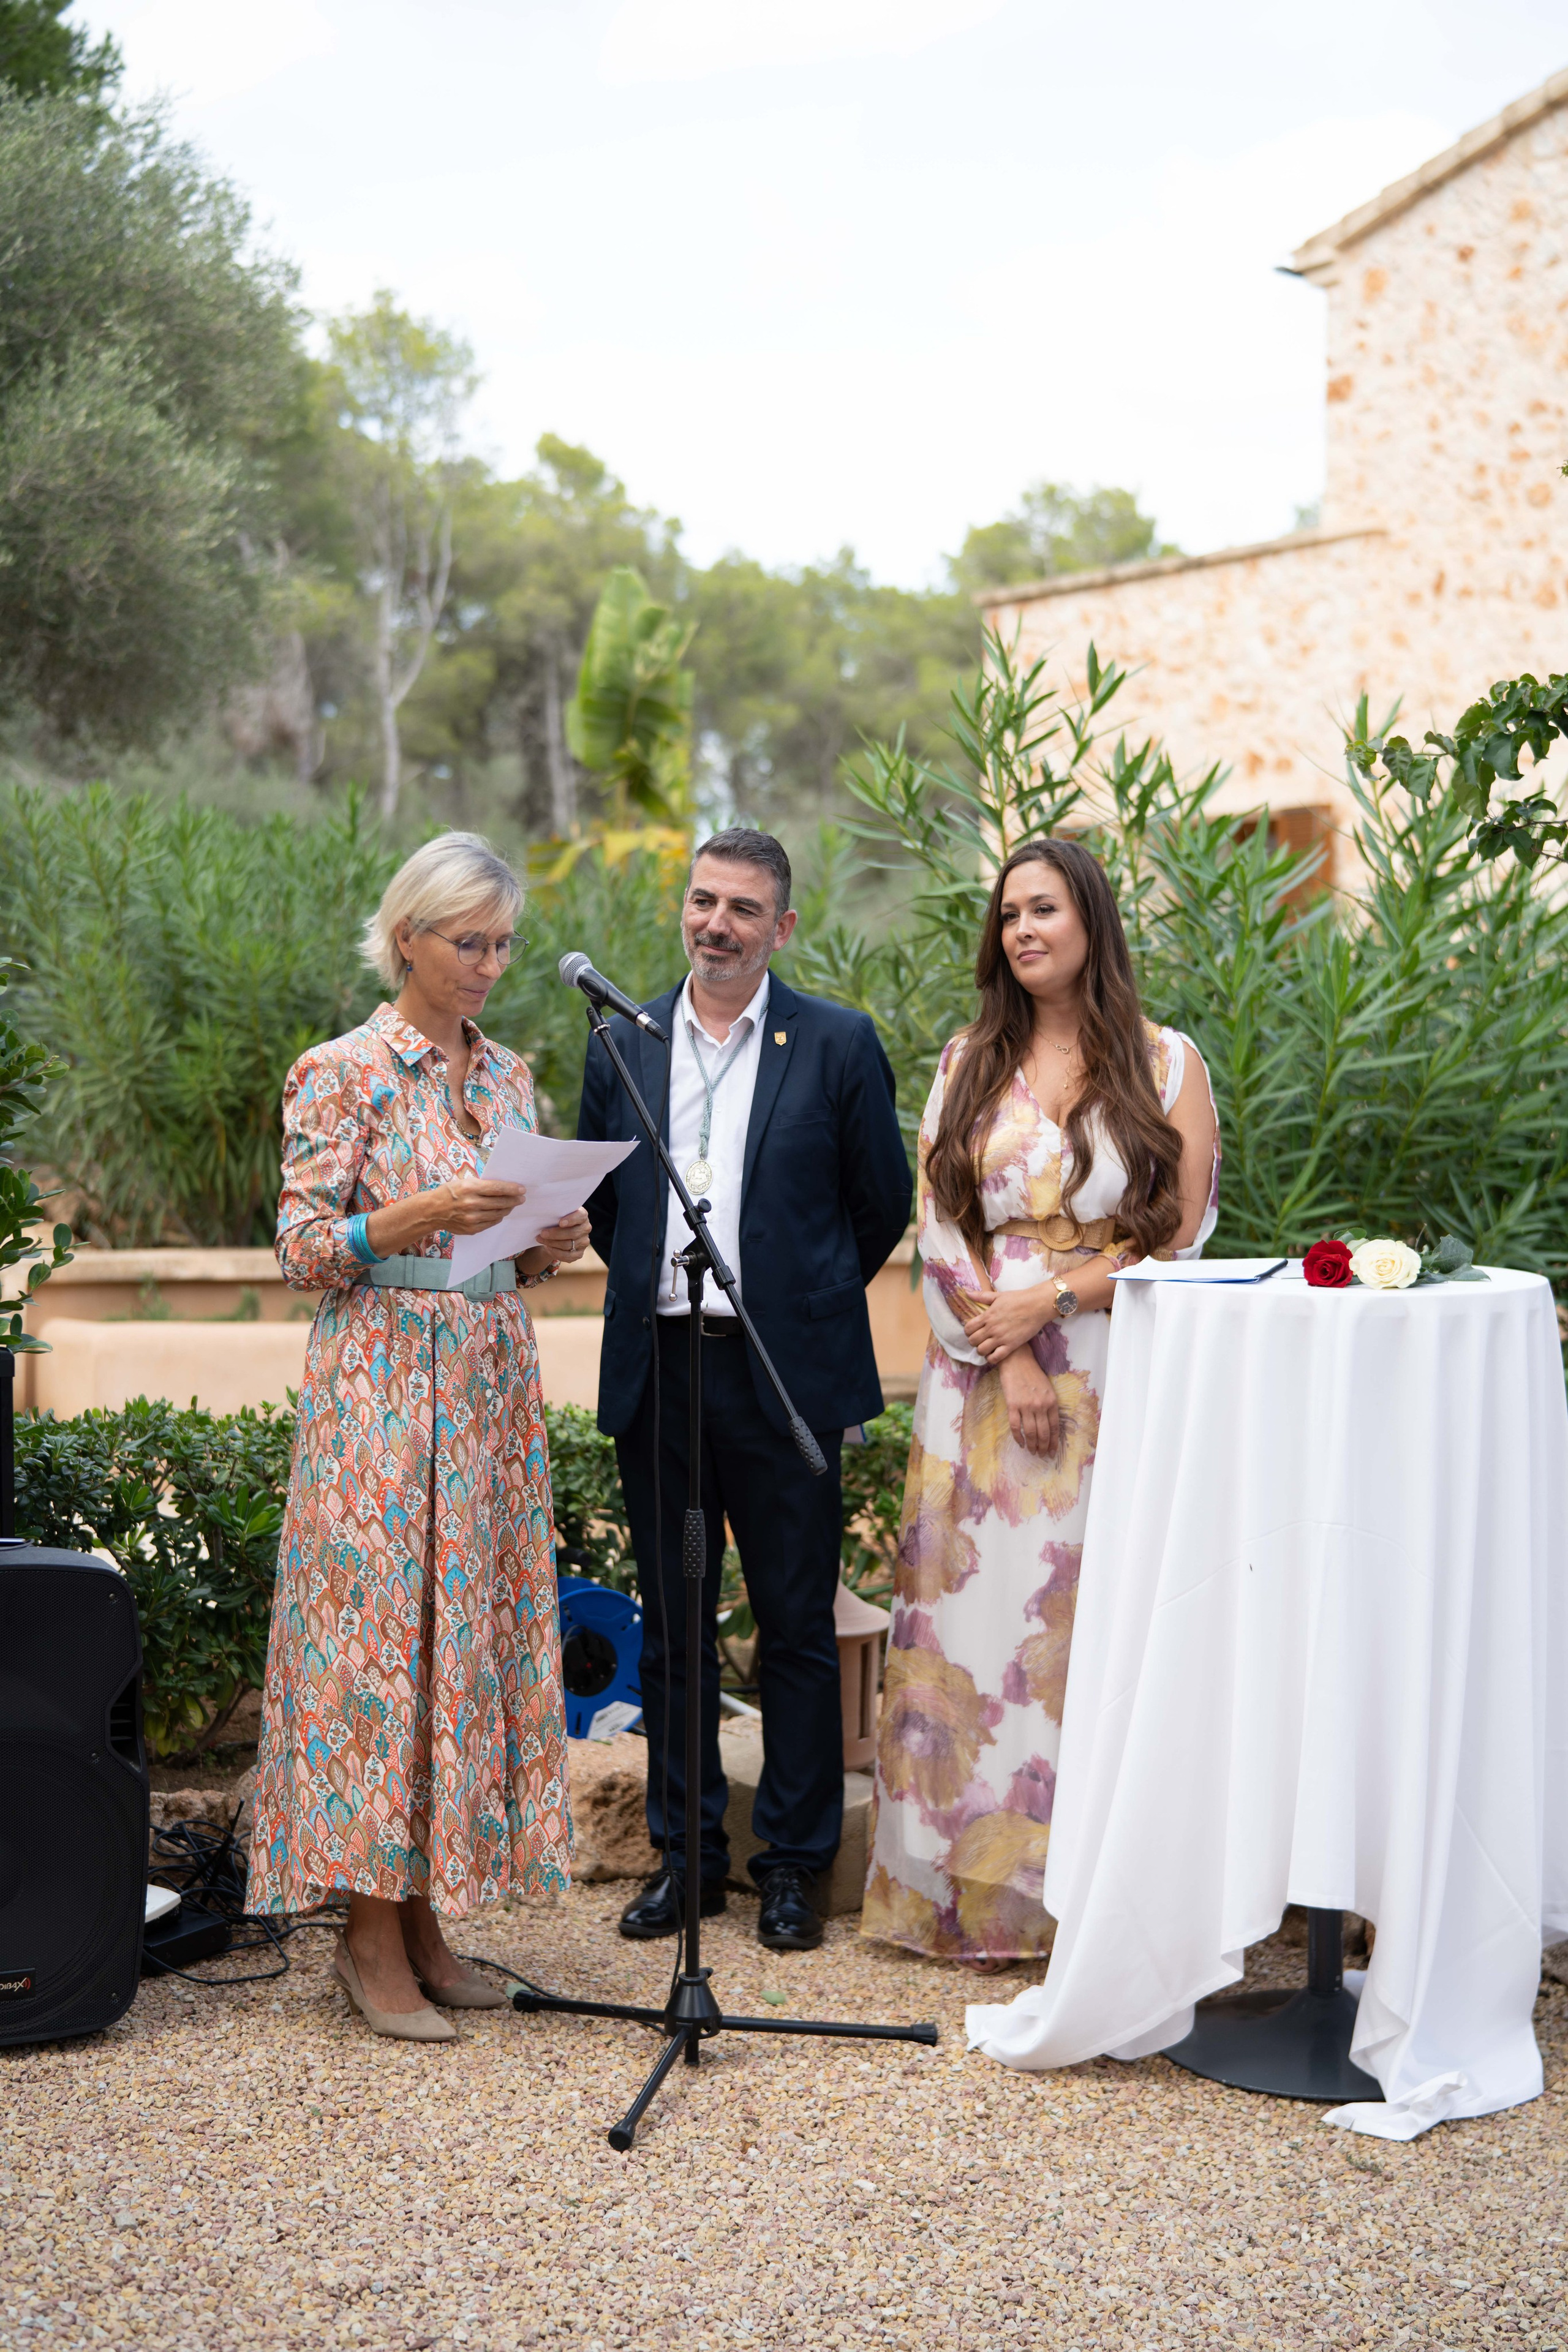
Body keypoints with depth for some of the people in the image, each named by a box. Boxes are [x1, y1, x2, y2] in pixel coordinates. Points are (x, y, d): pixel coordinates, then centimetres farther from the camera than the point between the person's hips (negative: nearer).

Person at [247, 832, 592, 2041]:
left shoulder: (508, 1074, 13)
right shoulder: (343, 1072, -5)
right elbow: (305, 1250, -9)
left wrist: (550, 1244, -3)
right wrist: (427, 1213, -22)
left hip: (491, 1390, 6)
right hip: (381, 1390, -6)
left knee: (478, 1632, 6)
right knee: (378, 1635, -5)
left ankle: (425, 1916, 16)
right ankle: (372, 1939, 5)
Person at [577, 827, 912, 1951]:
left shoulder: (839, 1045, 0)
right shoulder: (624, 1044, 9)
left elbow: (884, 1204, 6)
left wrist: (807, 1299, 10)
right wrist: (655, 1282, 13)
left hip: (783, 1375, -3)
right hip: (656, 1371, 3)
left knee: (799, 1627, 4)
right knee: (671, 1625, 11)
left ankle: (794, 1864, 16)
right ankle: (686, 1851, 23)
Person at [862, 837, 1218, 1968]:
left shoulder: (1166, 1062, 4)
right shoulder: (969, 1062, 11)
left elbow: (1182, 1238, -2)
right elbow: (940, 1228, 4)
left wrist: (1050, 1302, -11)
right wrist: (1008, 1361, -8)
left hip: (1119, 1384, -2)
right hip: (984, 1384, 2)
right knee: (982, 1618, 1)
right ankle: (986, 1894, 10)